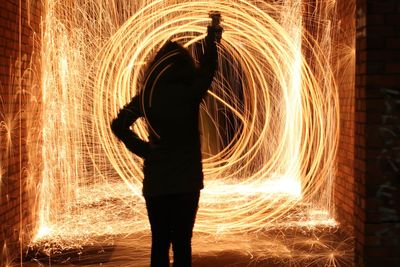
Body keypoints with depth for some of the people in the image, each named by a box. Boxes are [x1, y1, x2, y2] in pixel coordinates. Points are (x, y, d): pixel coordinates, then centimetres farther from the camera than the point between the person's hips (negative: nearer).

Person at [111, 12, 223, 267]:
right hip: (187, 181, -1)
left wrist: (143, 149, -1)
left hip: (155, 181, 1)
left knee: (159, 242, 9)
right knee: (182, 243, 4)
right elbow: (208, 68, 9)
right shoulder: (190, 93, -7)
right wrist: (212, 38, 21)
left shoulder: (147, 96, -2)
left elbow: (119, 125, -5)